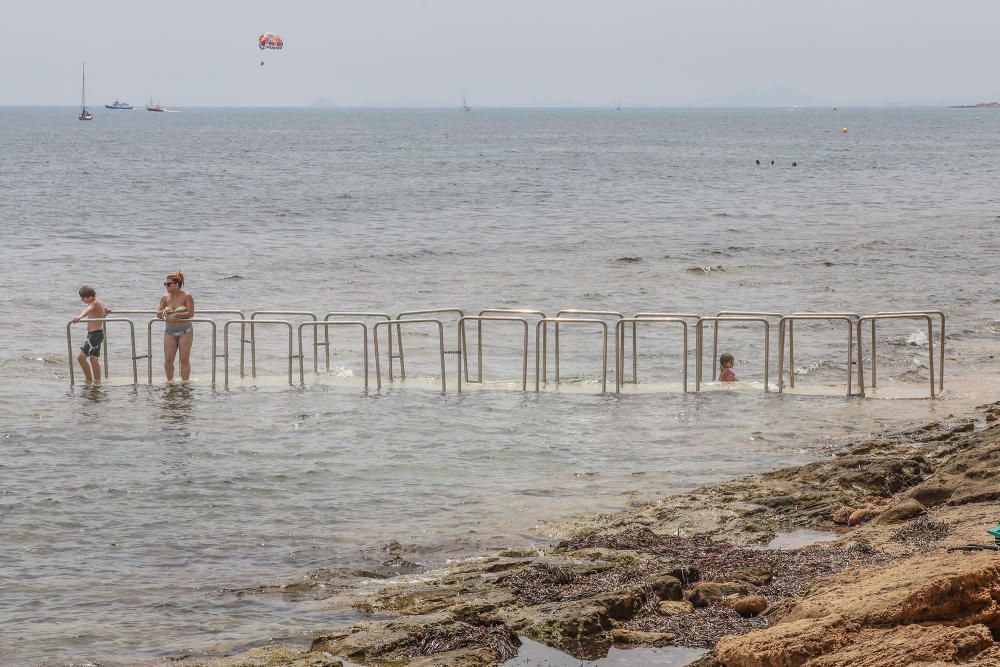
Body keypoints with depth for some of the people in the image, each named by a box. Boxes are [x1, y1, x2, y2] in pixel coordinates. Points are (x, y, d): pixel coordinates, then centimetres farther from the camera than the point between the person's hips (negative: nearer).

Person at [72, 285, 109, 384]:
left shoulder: (94, 303, -17)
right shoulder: (97, 302, 12)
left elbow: (88, 310, -41)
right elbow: (105, 308, 35)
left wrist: (79, 317, -61)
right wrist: (106, 310, 61)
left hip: (95, 334, -11)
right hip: (96, 334, 11)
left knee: (81, 357, -13)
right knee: (94, 359, 14)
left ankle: (89, 380, -7)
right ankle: (97, 382, 18)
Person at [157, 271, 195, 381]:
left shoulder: (187, 296, -9)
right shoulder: (165, 298, 4)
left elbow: (190, 313, -15)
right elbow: (158, 314, 6)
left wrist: (175, 315, -22)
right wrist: (163, 312, -17)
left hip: (185, 331, -4)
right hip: (170, 332, 4)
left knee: (184, 359, -1)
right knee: (168, 360, -1)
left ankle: (185, 382, 6)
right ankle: (170, 381, 14)